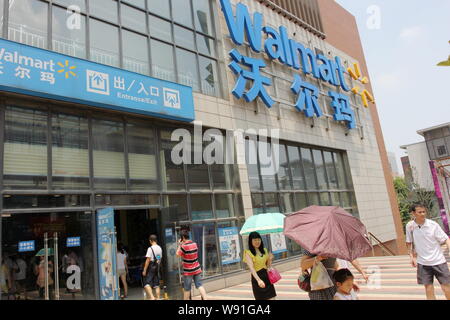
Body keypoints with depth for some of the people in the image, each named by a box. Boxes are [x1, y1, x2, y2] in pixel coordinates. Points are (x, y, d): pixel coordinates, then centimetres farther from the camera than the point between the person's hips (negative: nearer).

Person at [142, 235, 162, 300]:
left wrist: (144, 270, -9)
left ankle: (152, 297, -20)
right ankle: (158, 298, 12)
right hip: (158, 267, 7)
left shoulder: (150, 248, -12)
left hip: (152, 268, -7)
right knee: (157, 285, 12)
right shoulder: (160, 248, 9)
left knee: (147, 284, -6)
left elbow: (148, 260, -14)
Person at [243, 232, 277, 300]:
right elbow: (251, 268, -23)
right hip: (257, 278, -5)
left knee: (272, 298, 2)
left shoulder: (264, 250, 10)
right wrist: (258, 280, -36)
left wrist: (270, 259, -4)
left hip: (266, 277, 5)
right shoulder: (248, 253, -9)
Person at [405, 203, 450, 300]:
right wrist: (412, 256, 4)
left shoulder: (433, 224, -11)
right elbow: (409, 243, 9)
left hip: (438, 260, -1)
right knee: (428, 288, 7)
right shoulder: (409, 226, -4)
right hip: (422, 263, 2)